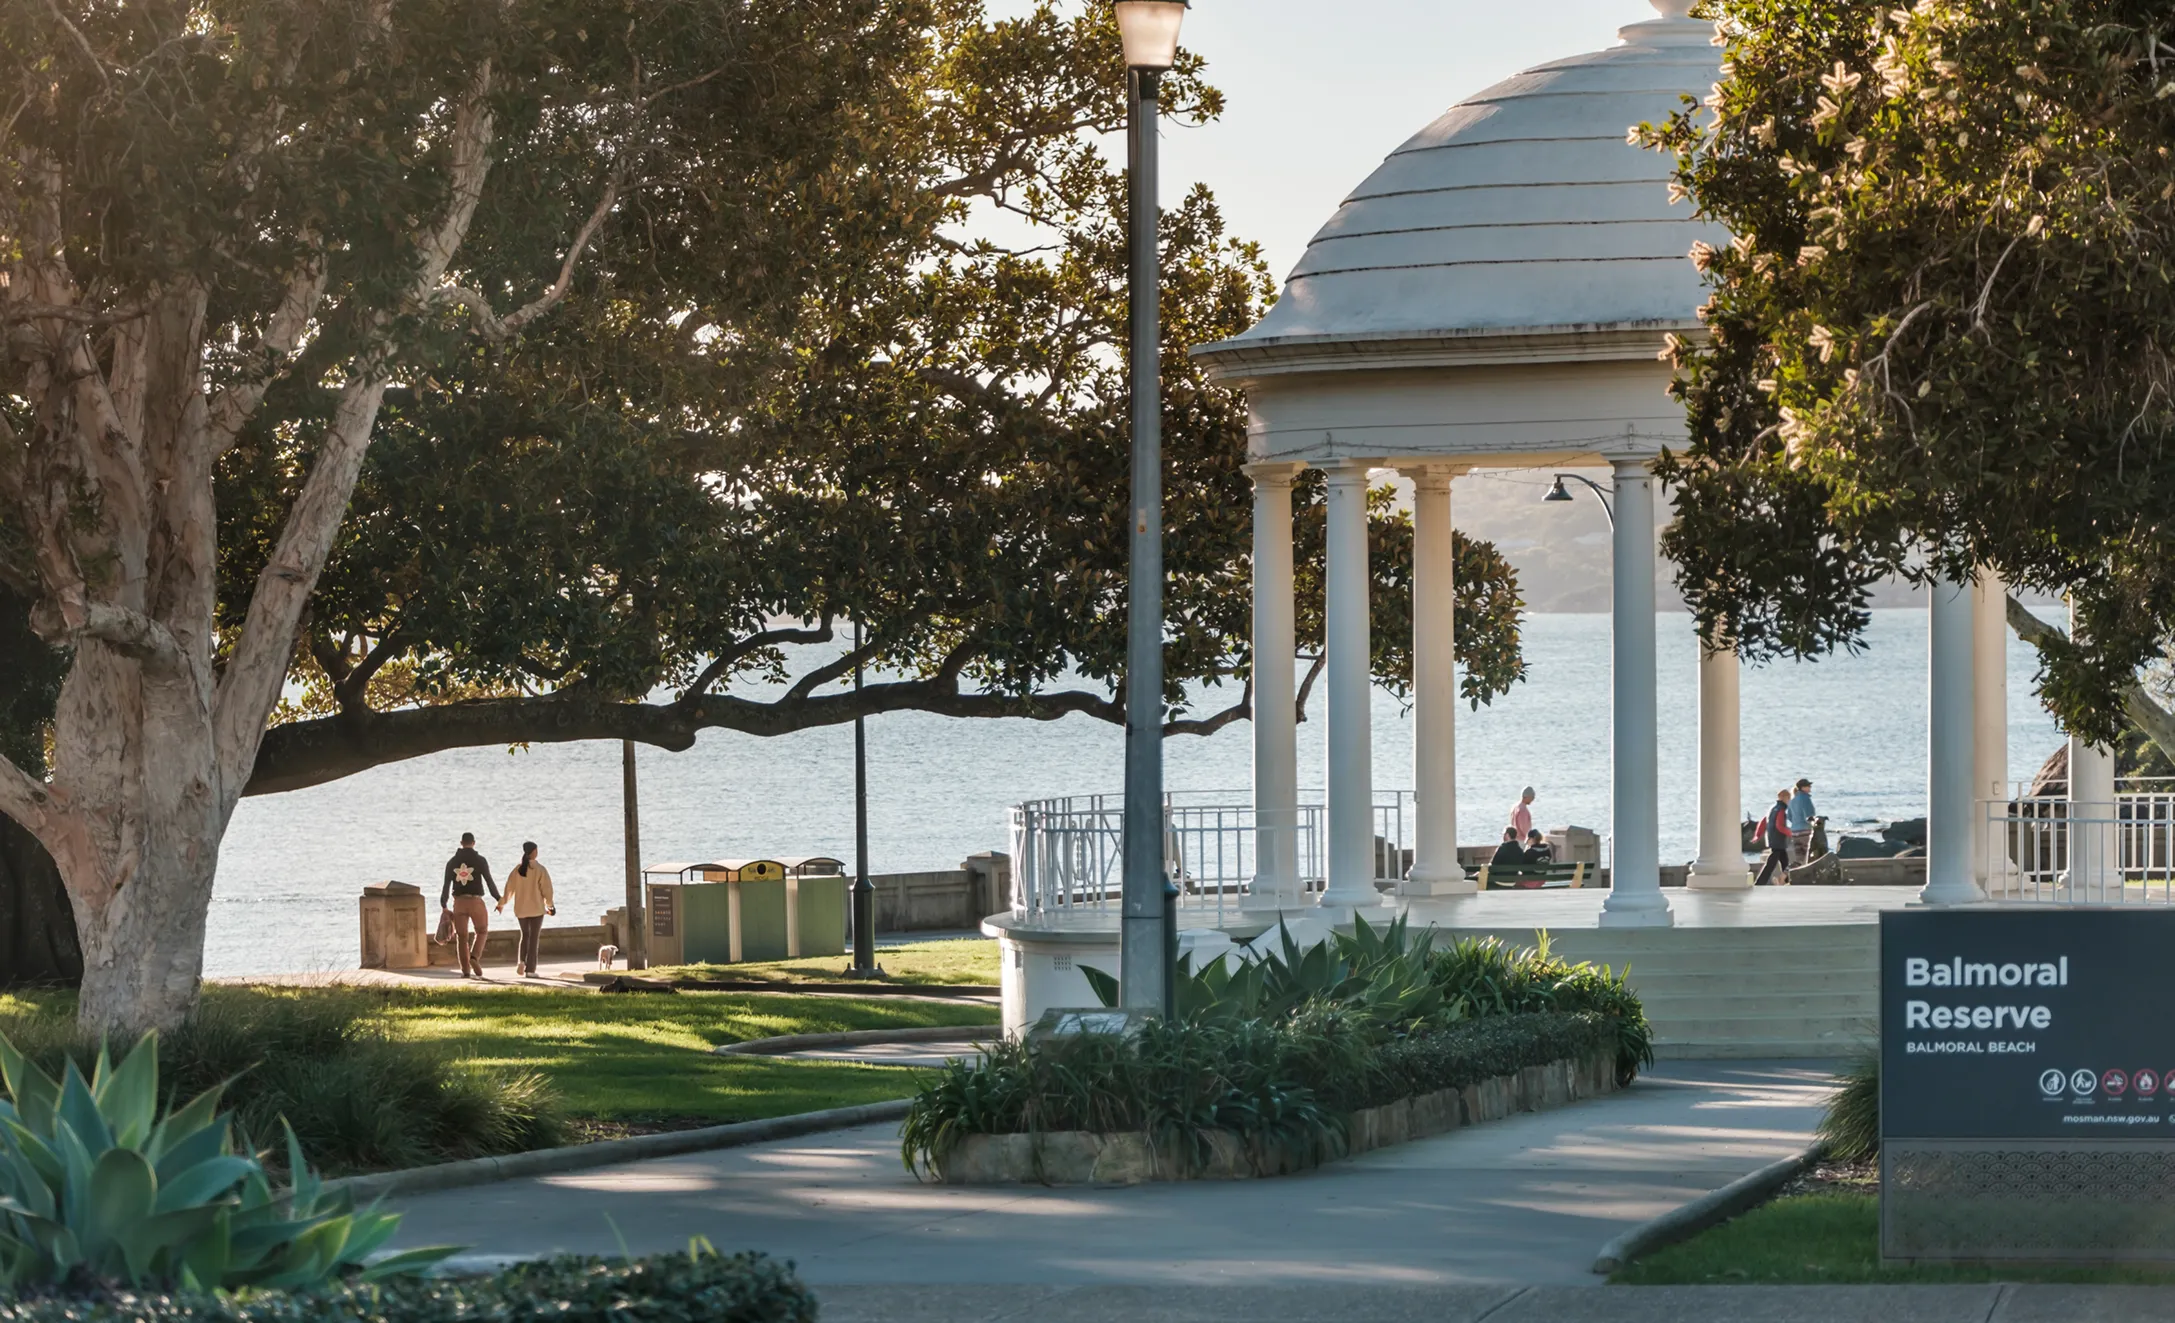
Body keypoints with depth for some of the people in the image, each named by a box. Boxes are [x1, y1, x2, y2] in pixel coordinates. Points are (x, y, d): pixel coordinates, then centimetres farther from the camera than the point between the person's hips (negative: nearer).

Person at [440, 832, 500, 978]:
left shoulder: (452, 862, 5)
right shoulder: (480, 860, -4)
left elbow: (446, 885, 4)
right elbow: (489, 882, -5)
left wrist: (443, 905, 11)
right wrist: (499, 899, 3)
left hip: (458, 902, 2)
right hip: (475, 901, -2)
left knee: (461, 937, 7)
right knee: (482, 931, 14)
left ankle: (465, 970, 4)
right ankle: (474, 957, -11)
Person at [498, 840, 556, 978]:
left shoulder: (517, 869, -1)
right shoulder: (540, 869, -11)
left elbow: (509, 887, 4)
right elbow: (546, 889, -8)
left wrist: (502, 903, 17)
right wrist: (549, 904, 9)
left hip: (521, 908, 3)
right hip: (536, 908, -3)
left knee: (525, 935, 21)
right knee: (534, 938, 4)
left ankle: (521, 961, 0)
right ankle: (530, 969, 1)